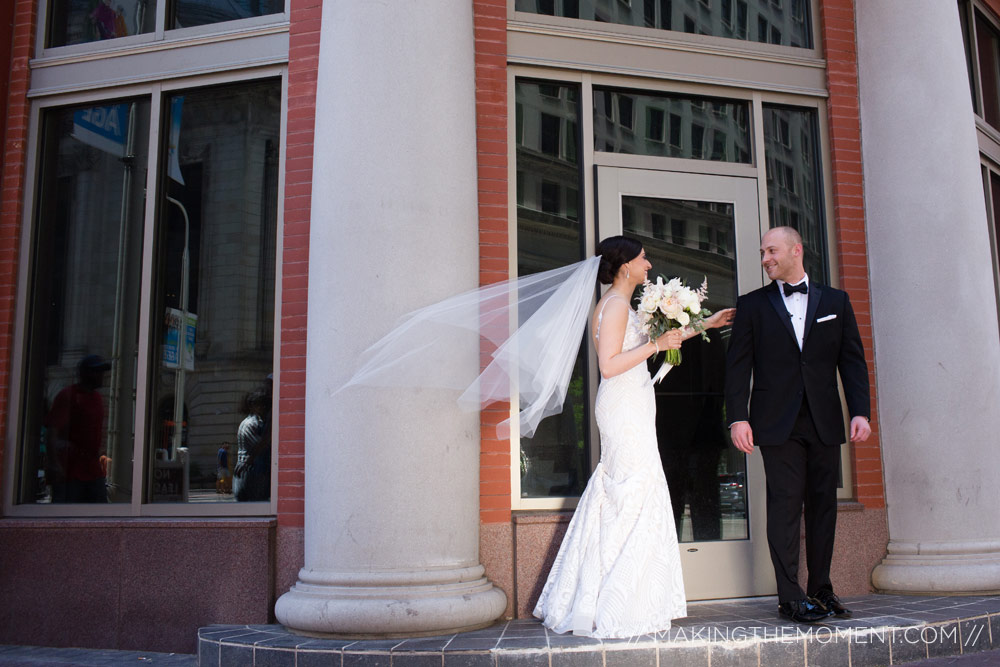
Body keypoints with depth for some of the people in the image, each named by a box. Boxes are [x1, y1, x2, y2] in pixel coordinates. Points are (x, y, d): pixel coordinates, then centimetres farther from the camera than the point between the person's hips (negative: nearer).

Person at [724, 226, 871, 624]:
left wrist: (860, 411, -3)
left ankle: (821, 589, 16)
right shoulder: (752, 305, 7)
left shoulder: (835, 301, 12)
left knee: (823, 504, 6)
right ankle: (791, 596, 0)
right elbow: (738, 364, 2)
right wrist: (738, 417, -9)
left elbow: (852, 360, 8)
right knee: (785, 503, -4)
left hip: (824, 422, 2)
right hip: (777, 423, -2)